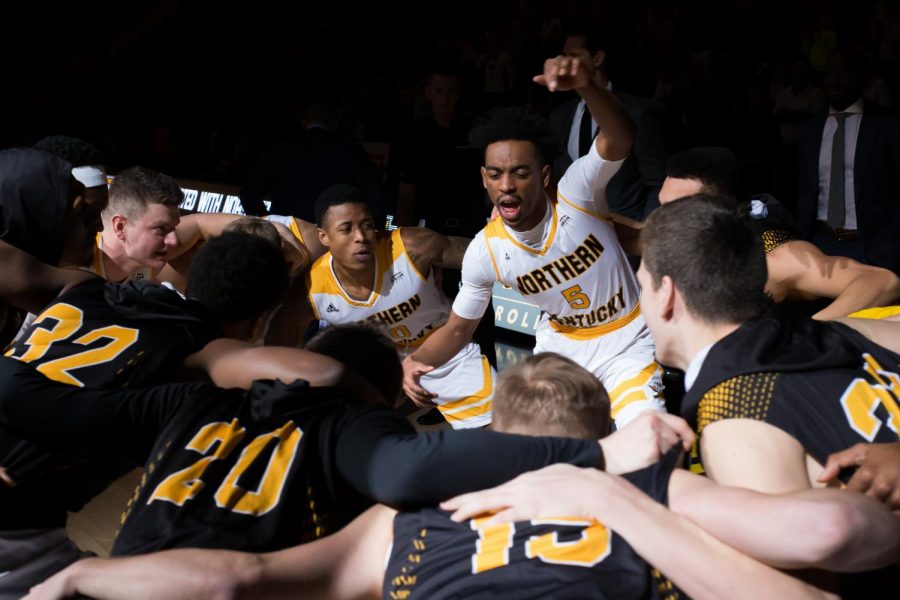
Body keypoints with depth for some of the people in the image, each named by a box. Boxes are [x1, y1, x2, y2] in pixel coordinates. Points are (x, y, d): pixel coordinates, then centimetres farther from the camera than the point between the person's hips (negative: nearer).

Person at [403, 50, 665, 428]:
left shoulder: (576, 192, -24)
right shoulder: (484, 252, -15)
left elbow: (619, 139, -44)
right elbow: (458, 328, -3)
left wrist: (586, 85, -65)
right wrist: (416, 361, -23)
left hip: (627, 342, -3)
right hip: (560, 346, 3)